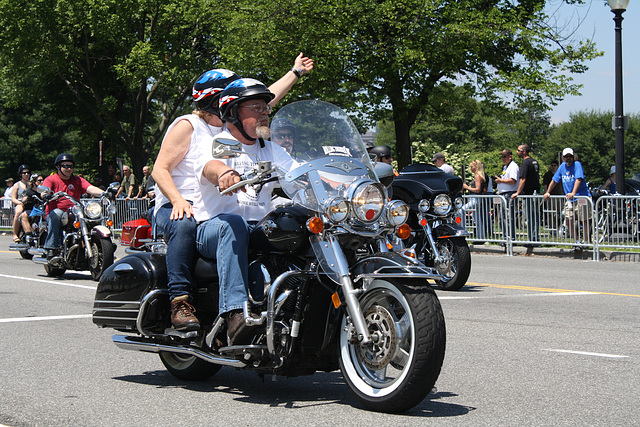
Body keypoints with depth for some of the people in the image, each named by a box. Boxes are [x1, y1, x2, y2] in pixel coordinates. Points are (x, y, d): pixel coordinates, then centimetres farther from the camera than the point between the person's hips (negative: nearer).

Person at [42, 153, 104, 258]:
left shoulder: (78, 180, 18)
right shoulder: (51, 179, 8)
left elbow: (90, 188, 1)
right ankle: (51, 248, -38)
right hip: (55, 213, -3)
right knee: (56, 213, -37)